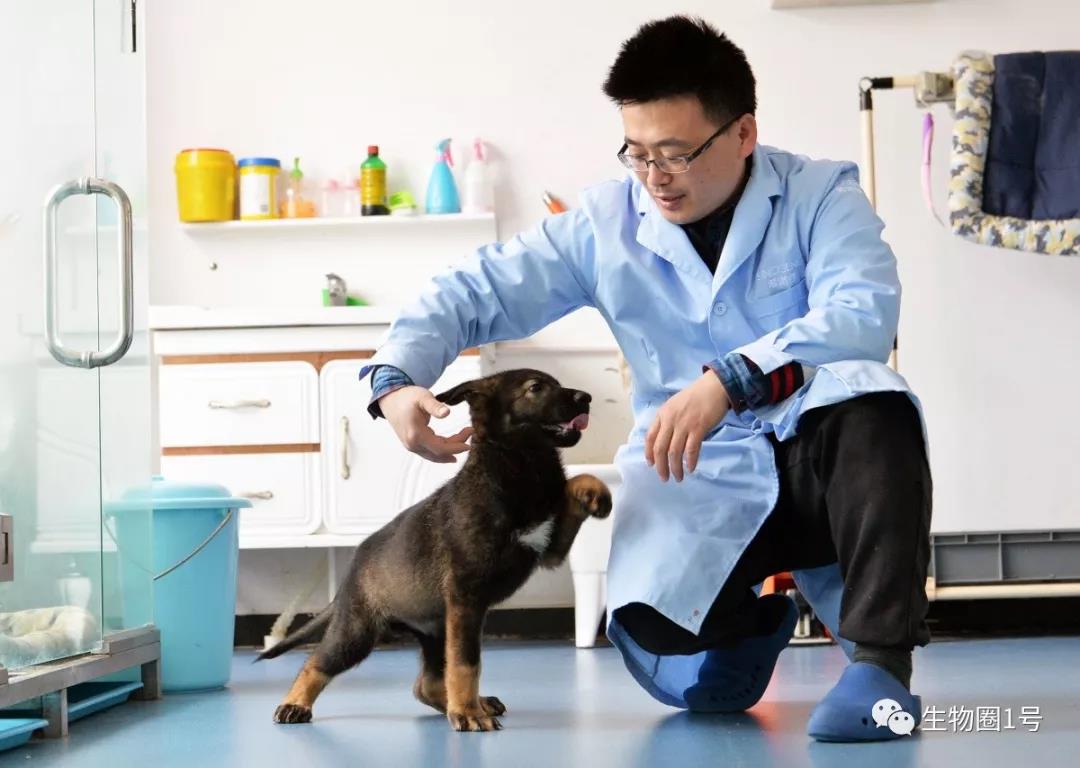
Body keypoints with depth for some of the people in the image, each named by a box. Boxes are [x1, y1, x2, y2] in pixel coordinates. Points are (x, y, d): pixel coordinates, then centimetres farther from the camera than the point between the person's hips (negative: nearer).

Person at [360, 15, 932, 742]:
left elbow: (864, 312, -26)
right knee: (673, 668, -22)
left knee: (876, 407, -37)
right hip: (699, 479, 3)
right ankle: (757, 612, 17)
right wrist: (397, 378, -19)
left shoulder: (820, 193, -8)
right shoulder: (605, 224, 0)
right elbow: (474, 292, 1)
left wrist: (729, 380, -39)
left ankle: (882, 661, -25)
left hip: (819, 454, -2)